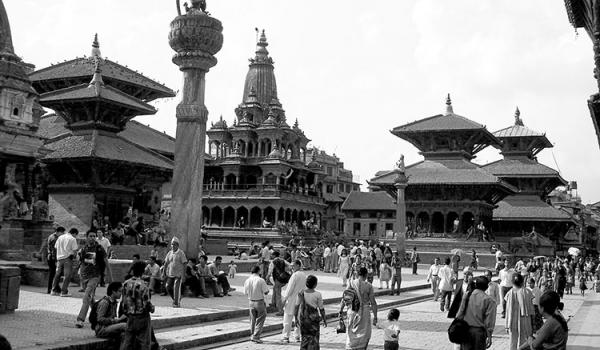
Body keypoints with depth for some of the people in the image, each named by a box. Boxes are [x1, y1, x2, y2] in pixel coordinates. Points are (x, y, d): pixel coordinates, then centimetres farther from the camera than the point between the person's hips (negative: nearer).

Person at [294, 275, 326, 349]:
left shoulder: (301, 293, -4)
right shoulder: (317, 295, -11)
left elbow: (296, 306, -2)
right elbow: (321, 309, -5)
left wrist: (296, 318, 8)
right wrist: (324, 320, 7)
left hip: (303, 318, 3)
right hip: (313, 318, -3)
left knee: (305, 337, 17)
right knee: (314, 338, 8)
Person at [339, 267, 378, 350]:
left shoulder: (351, 283, -4)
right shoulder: (368, 286, -7)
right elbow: (373, 303, -5)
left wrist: (341, 310, 2)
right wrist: (375, 317, 1)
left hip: (352, 310, 2)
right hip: (364, 311, -2)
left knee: (351, 332, 17)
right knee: (364, 334, 12)